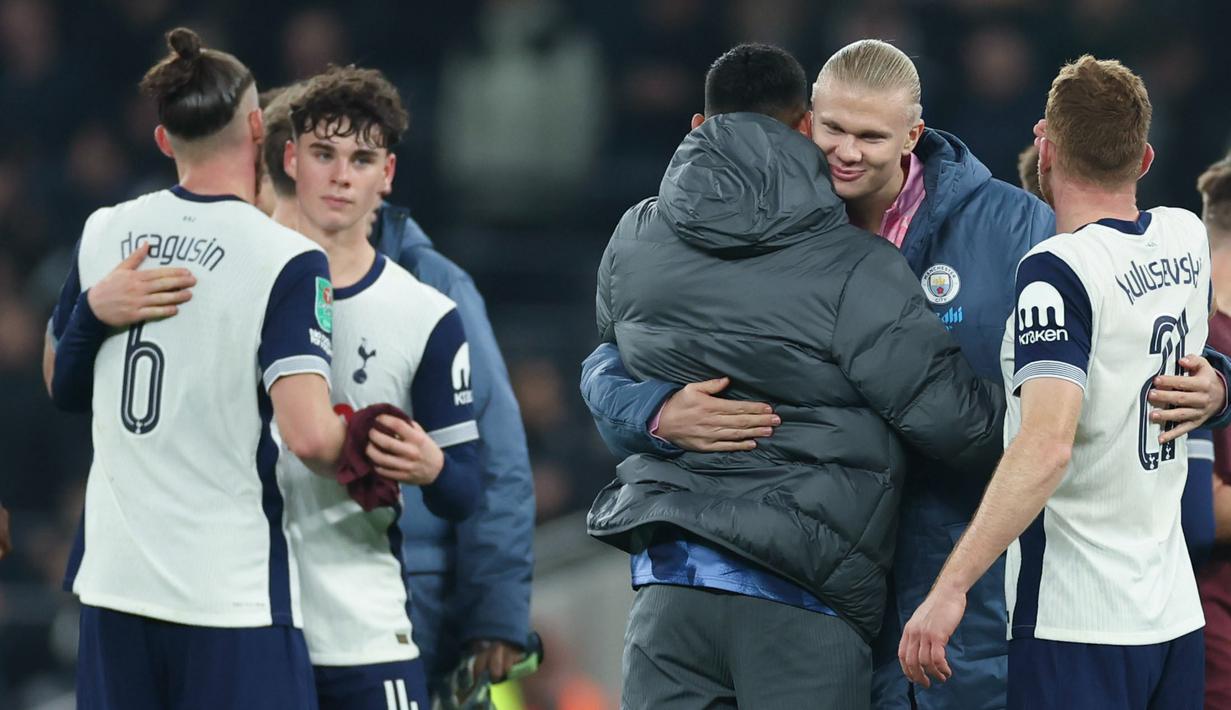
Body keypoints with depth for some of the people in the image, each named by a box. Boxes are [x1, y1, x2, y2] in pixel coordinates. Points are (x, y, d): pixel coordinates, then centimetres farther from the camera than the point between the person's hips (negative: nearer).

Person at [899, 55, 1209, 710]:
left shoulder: (1057, 271, -14)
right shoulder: (1187, 240, 7)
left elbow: (1048, 446, -27)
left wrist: (951, 588, -28)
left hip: (1078, 630, -7)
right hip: (1178, 616, 7)